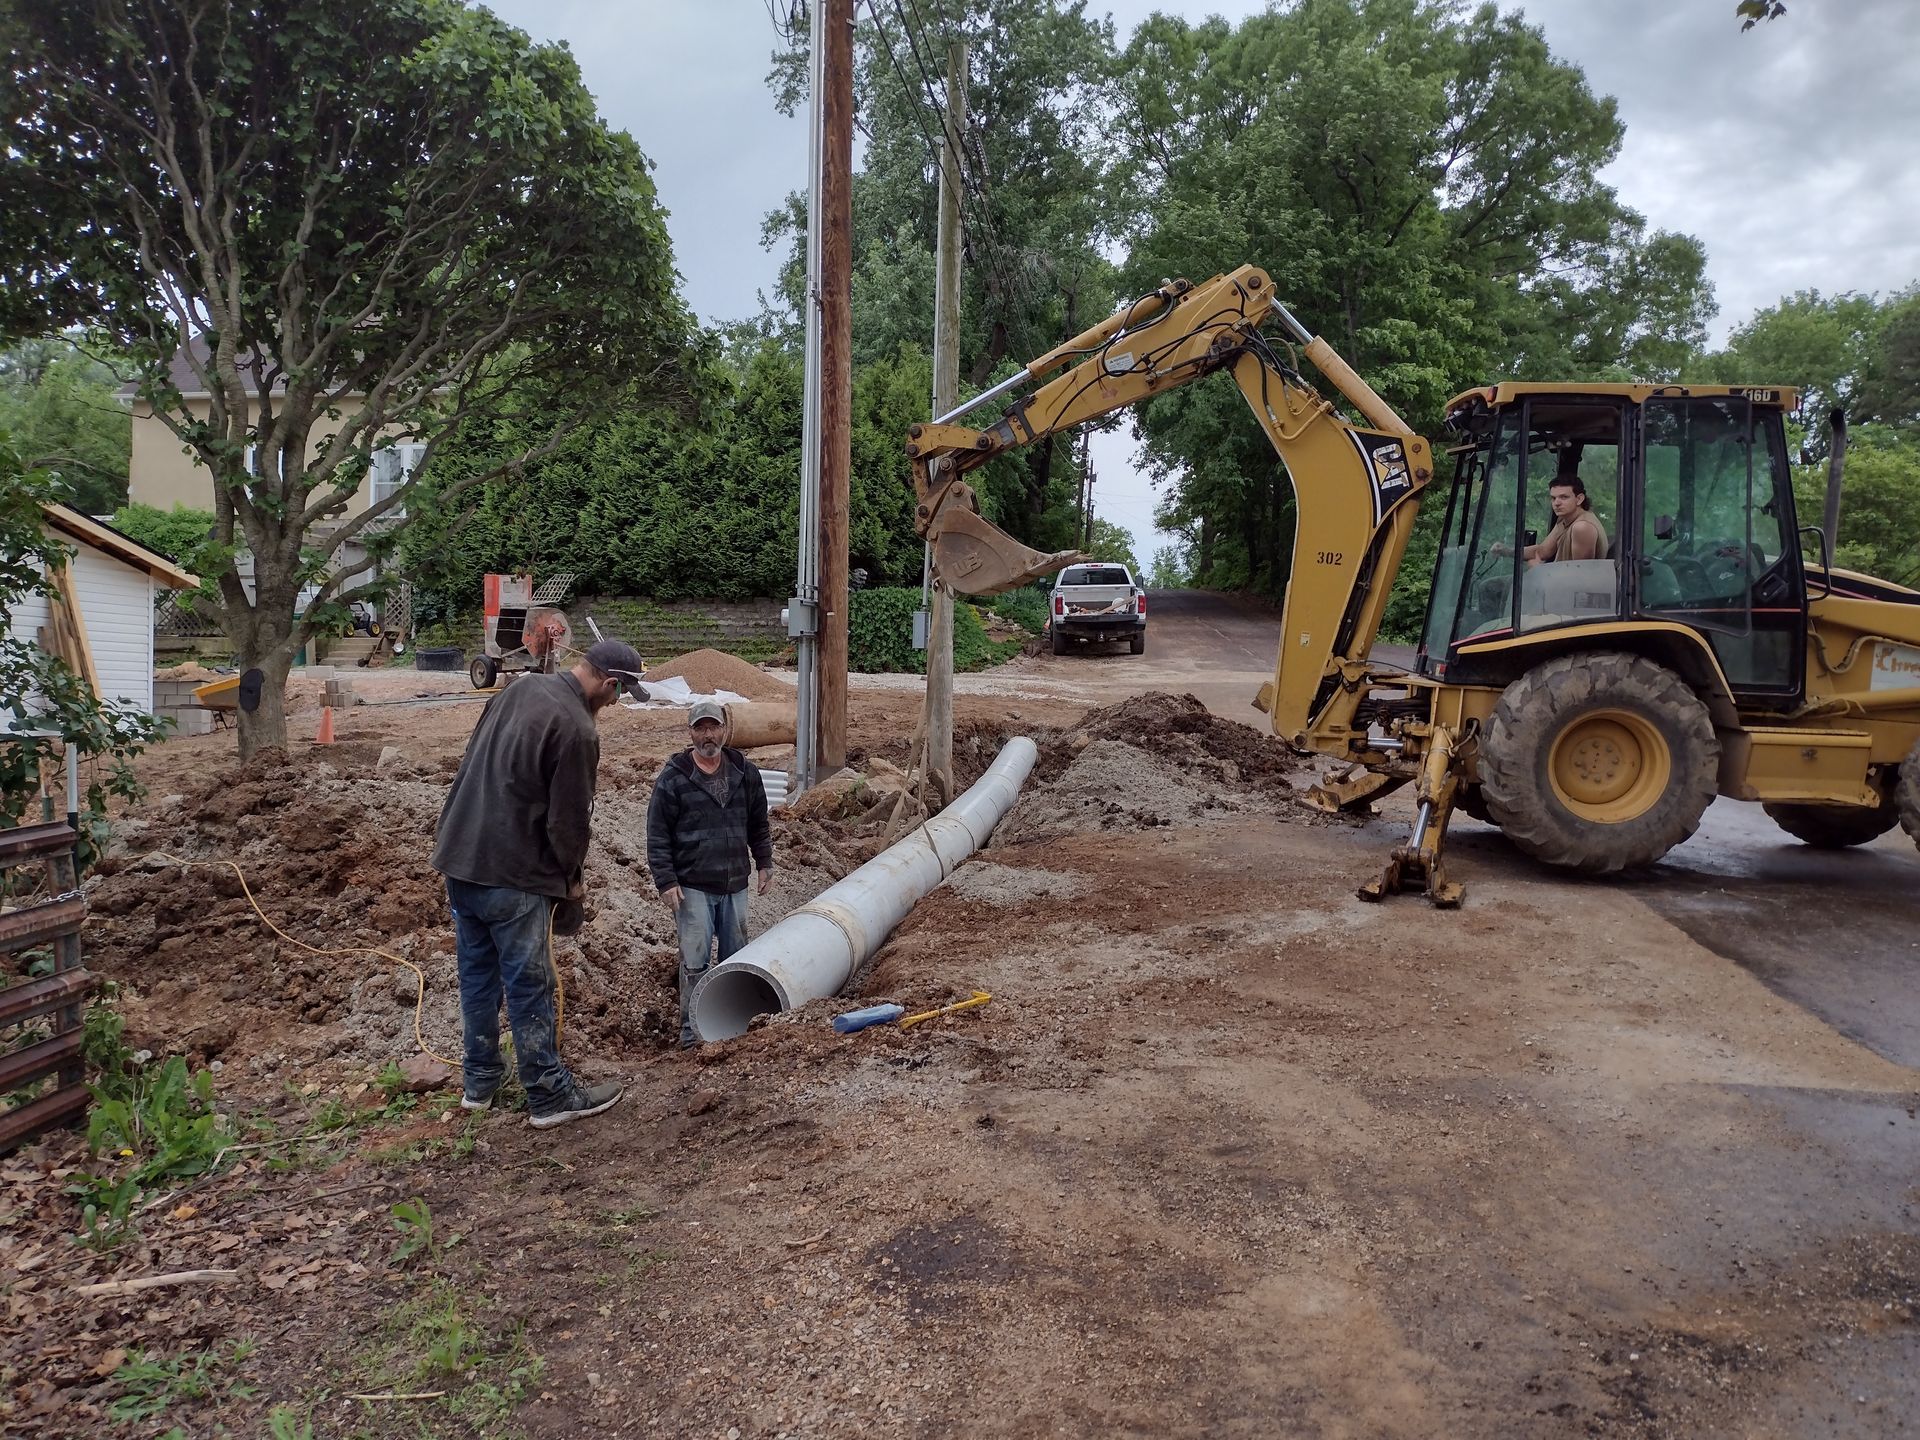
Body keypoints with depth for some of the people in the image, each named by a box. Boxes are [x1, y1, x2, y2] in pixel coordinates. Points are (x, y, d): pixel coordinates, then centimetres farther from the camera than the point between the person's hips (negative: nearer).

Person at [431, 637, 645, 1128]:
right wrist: (572, 878, 4)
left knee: (477, 973, 18)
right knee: (530, 986, 1)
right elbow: (569, 820, -15)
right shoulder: (577, 730, -19)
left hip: (459, 858, 9)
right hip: (514, 875, -9)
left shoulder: (521, 687, 8)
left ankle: (479, 1081, 30)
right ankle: (551, 1095, 12)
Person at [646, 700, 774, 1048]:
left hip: (735, 885, 4)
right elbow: (657, 835, -6)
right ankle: (692, 1029, 6)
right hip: (692, 886, -4)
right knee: (695, 959, -4)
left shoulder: (745, 772, 6)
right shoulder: (673, 777, -6)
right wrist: (666, 881, -11)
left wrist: (764, 863, 12)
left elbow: (758, 824, 16)